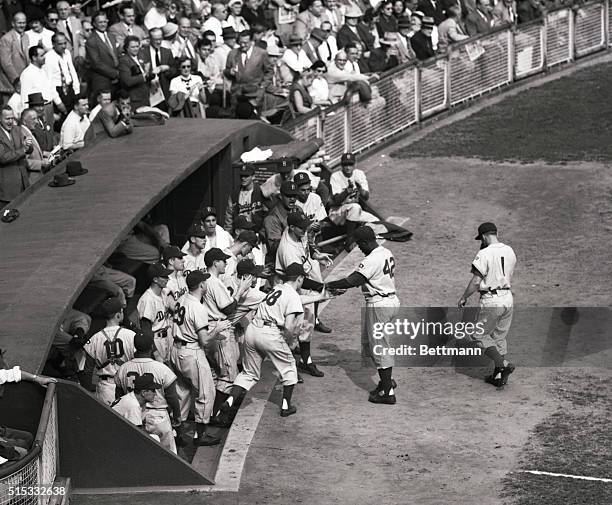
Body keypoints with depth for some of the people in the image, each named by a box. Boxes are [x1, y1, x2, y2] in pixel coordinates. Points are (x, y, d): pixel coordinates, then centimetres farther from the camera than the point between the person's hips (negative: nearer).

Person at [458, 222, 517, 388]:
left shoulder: (484, 254, -16)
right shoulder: (510, 251, 7)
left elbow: (476, 281, -15)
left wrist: (463, 298, -4)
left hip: (491, 300, -7)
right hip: (508, 298, 7)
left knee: (480, 335, 7)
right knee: (500, 337, 17)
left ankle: (503, 364, -9)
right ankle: (499, 376, 18)